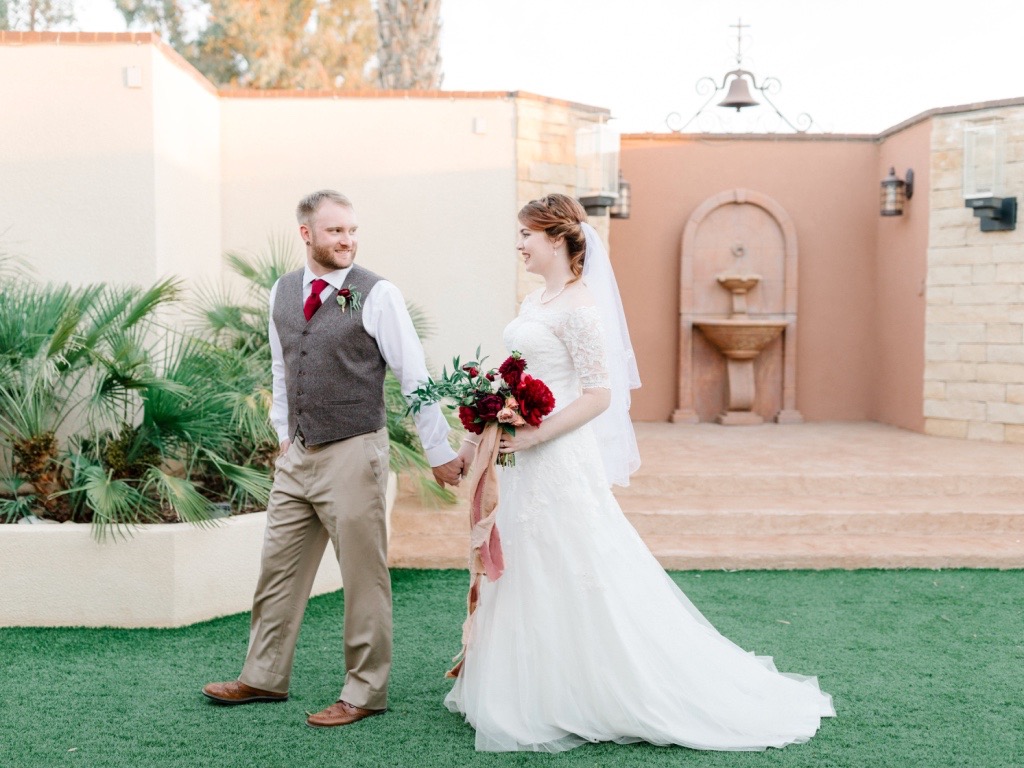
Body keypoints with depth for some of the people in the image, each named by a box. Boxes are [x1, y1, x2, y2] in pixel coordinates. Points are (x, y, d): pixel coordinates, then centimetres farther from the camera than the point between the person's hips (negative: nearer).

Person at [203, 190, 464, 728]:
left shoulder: (377, 295, -10)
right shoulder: (282, 293, 7)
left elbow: (414, 377, -9)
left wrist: (439, 451, -9)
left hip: (353, 455, -6)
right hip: (296, 456, 6)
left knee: (364, 577, 4)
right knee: (279, 568, 15)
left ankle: (365, 692, 17)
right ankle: (264, 677, 30)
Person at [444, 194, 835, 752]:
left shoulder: (577, 306, -14)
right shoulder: (533, 303, 13)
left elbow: (598, 395, -18)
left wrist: (534, 435, -21)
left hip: (559, 460, -9)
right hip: (524, 462, 9)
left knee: (575, 576, -2)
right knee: (527, 576, 14)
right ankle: (536, 694, 26)